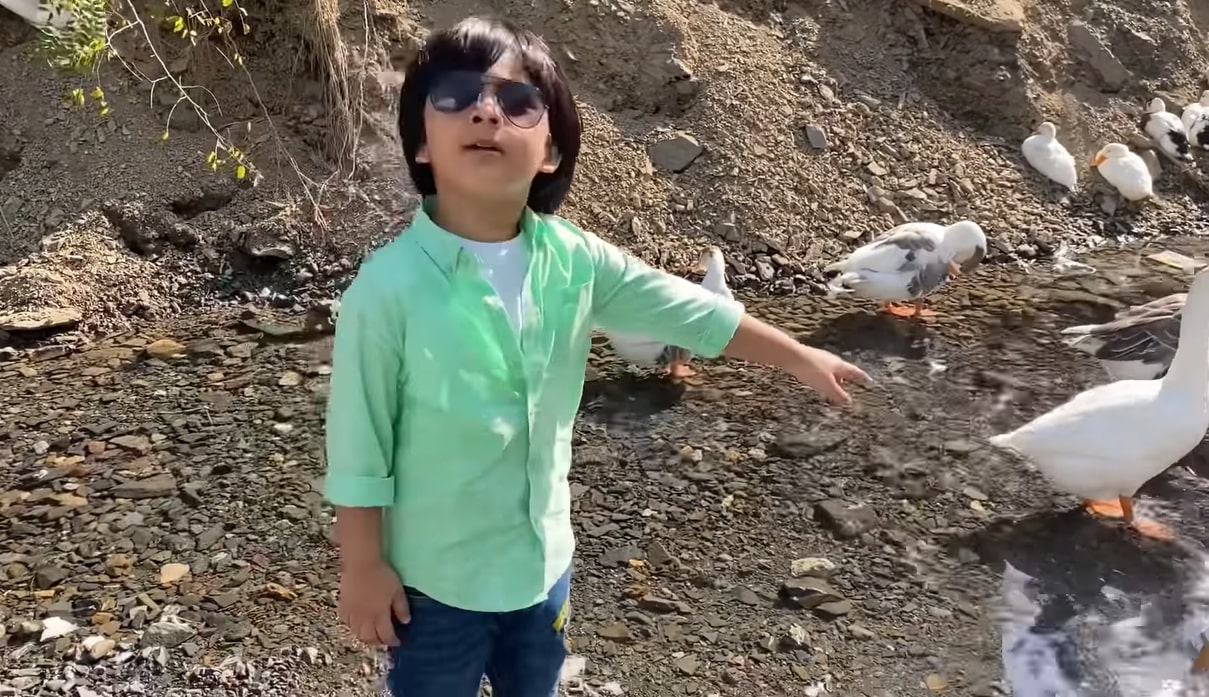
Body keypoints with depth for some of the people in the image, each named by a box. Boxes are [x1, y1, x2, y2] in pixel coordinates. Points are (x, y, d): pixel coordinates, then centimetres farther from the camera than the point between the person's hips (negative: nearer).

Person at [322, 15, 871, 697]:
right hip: (436, 575, -4)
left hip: (543, 556, 5)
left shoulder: (574, 260, -12)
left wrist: (799, 357, 11)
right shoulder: (390, 287, -24)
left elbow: (687, 310, 1)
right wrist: (363, 567, -9)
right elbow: (359, 448, -16)